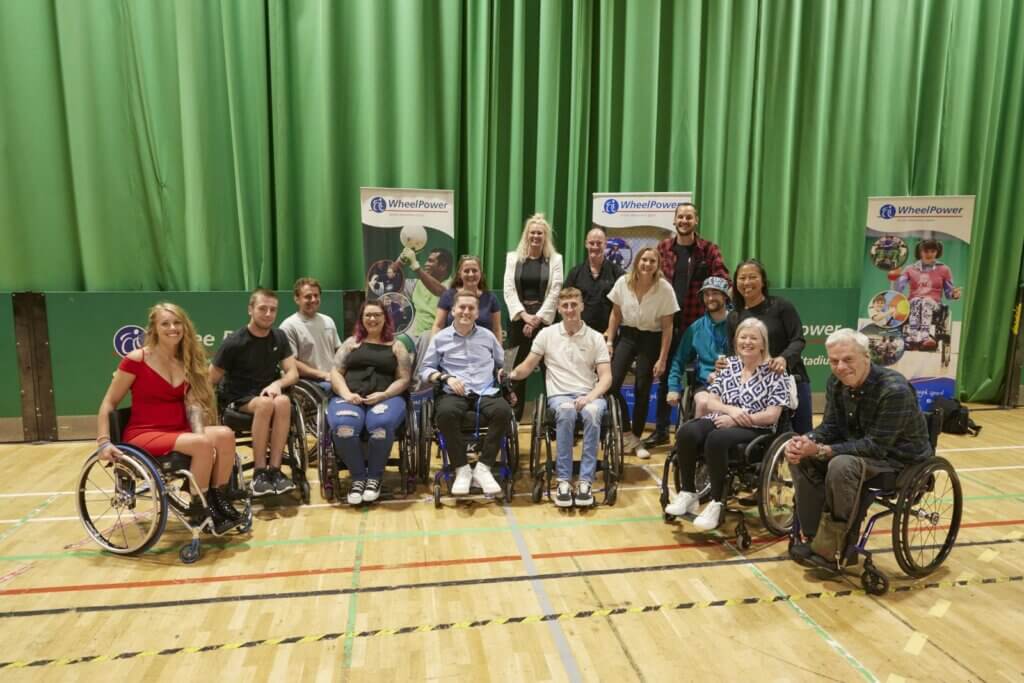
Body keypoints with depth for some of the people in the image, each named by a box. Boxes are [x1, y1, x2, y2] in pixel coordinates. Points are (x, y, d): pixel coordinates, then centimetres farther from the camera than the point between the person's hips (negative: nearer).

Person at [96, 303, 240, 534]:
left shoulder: (187, 361, 10)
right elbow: (108, 404, -3)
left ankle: (219, 500, -9)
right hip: (144, 434, -5)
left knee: (225, 435, -23)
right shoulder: (136, 360, -7)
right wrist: (104, 442, -13)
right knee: (202, 444, -31)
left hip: (179, 431, 6)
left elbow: (192, 402, 2)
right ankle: (199, 510, -14)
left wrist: (199, 430, -16)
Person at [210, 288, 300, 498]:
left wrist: (277, 384, -19)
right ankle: (259, 473, -27)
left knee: (283, 402, -33)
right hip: (239, 399, -3)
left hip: (268, 393, 3)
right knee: (265, 404, -37)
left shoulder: (279, 337, 4)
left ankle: (274, 470, -28)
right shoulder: (234, 342, -9)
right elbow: (211, 381, -5)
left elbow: (293, 372, 1)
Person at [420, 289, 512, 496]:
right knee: (445, 413, -37)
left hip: (486, 393, 2)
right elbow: (425, 369, 9)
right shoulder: (440, 338, 12)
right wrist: (446, 377, -8)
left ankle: (483, 467, -22)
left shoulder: (488, 336, 20)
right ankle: (462, 469, -21)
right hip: (454, 394, -1)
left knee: (503, 411, -33)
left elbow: (503, 363, 25)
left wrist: (504, 371, 2)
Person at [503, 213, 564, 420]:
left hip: (544, 318, -1)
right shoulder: (513, 257, 9)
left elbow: (555, 292, -3)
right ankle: (513, 416, 12)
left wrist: (537, 318, -11)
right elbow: (509, 290, 2)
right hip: (519, 318, 1)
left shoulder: (555, 259, 5)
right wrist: (524, 315, -11)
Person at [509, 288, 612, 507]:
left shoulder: (596, 338, 8)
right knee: (566, 411, -37)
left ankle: (585, 480, -31)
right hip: (559, 395, 0)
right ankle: (563, 480, -30)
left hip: (589, 395, 1)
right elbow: (528, 367, 8)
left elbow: (606, 377, 2)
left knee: (592, 412, -36)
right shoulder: (547, 334, 9)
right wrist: (511, 374, -15)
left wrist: (589, 397, -17)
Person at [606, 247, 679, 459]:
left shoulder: (664, 289, -13)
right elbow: (615, 314, 6)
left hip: (650, 340, -2)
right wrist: (609, 341, 0)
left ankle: (636, 437, 22)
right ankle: (627, 434, 6)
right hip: (626, 335, 2)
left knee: (642, 391, 3)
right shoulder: (623, 282, -7)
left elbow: (667, 327, -8)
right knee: (611, 384, -11)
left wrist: (662, 359, -10)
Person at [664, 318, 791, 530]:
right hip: (721, 420, 5)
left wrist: (735, 420, -15)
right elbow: (711, 402, 9)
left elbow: (771, 416, -8)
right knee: (686, 433, -27)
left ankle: (716, 503, -23)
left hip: (755, 431, -4)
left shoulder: (774, 374, 0)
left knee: (716, 440, -36)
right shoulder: (728, 365, 13)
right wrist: (731, 410, -13)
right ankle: (688, 494, -13)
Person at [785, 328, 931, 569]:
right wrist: (807, 441, -23)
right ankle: (815, 536, -4)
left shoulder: (895, 391, -28)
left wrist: (821, 451, -34)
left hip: (899, 458, -8)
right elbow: (831, 427, 0)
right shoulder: (836, 383, -5)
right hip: (859, 447, 8)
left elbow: (876, 446, -29)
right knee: (800, 457, -10)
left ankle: (827, 550, -20)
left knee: (842, 466, -34)